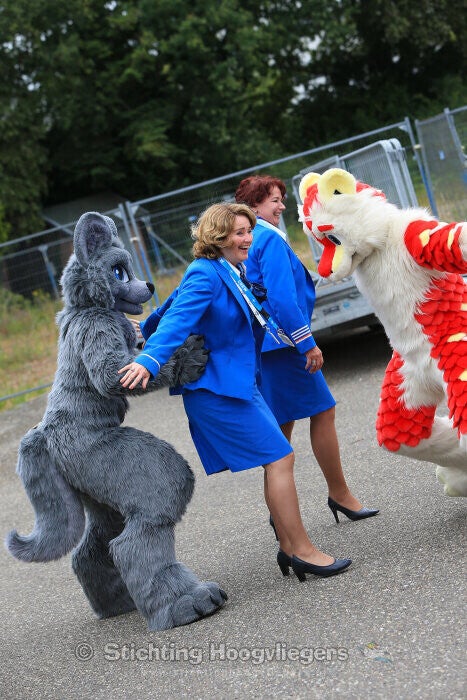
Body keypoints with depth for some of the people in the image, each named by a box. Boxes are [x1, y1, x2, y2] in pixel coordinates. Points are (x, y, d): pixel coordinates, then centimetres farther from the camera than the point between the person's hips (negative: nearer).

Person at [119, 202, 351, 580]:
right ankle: (302, 551, -3)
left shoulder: (229, 273, 13)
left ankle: (289, 546, 17)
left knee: (279, 461, 10)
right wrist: (148, 360, -40)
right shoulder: (205, 274, -15)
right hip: (219, 389, -10)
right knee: (279, 459, -9)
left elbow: (173, 307, 22)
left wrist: (145, 332, 30)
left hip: (240, 384, 10)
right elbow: (178, 319, -28)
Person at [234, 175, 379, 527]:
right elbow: (282, 297, -22)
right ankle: (339, 494, 10)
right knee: (323, 411, 1)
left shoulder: (249, 241, 15)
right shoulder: (270, 240, -14)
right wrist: (308, 343, -19)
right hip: (283, 340, -9)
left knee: (283, 426, 12)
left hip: (265, 346, 9)